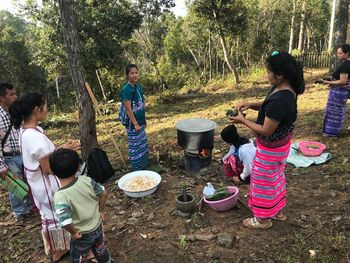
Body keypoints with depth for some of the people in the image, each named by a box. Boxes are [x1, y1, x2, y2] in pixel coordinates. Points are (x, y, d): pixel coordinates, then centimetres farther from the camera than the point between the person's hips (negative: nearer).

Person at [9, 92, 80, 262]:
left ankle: (57, 247, 47)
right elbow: (47, 169, -25)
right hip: (47, 184, -9)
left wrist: (60, 148, 1)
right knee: (55, 215, 12)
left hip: (39, 182, 9)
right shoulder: (36, 136, -32)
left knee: (49, 214, 26)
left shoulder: (26, 130, -2)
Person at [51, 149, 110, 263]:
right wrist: (101, 211, 8)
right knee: (101, 250, 32)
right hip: (98, 226, 5)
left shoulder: (61, 196, -31)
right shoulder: (86, 180, -17)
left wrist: (74, 233, -15)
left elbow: (66, 222, -36)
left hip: (83, 235, -4)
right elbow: (103, 193, -5)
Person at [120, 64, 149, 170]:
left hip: (140, 121, 9)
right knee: (135, 146, 3)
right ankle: (137, 169, 16)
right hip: (133, 123, -9)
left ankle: (144, 165, 36)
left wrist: (143, 120, 16)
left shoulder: (138, 86, 7)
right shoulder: (127, 89, -19)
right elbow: (128, 109, -21)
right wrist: (135, 124, -21)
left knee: (143, 144, 20)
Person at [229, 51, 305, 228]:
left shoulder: (279, 100, -34)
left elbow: (266, 131, -27)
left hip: (270, 149, -9)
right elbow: (268, 107, 12)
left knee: (263, 181, 10)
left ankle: (263, 218, 31)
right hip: (280, 144, 9)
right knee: (276, 177, 25)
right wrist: (251, 105, -4)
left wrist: (243, 121, -17)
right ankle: (277, 211, 46)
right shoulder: (286, 89, -4)